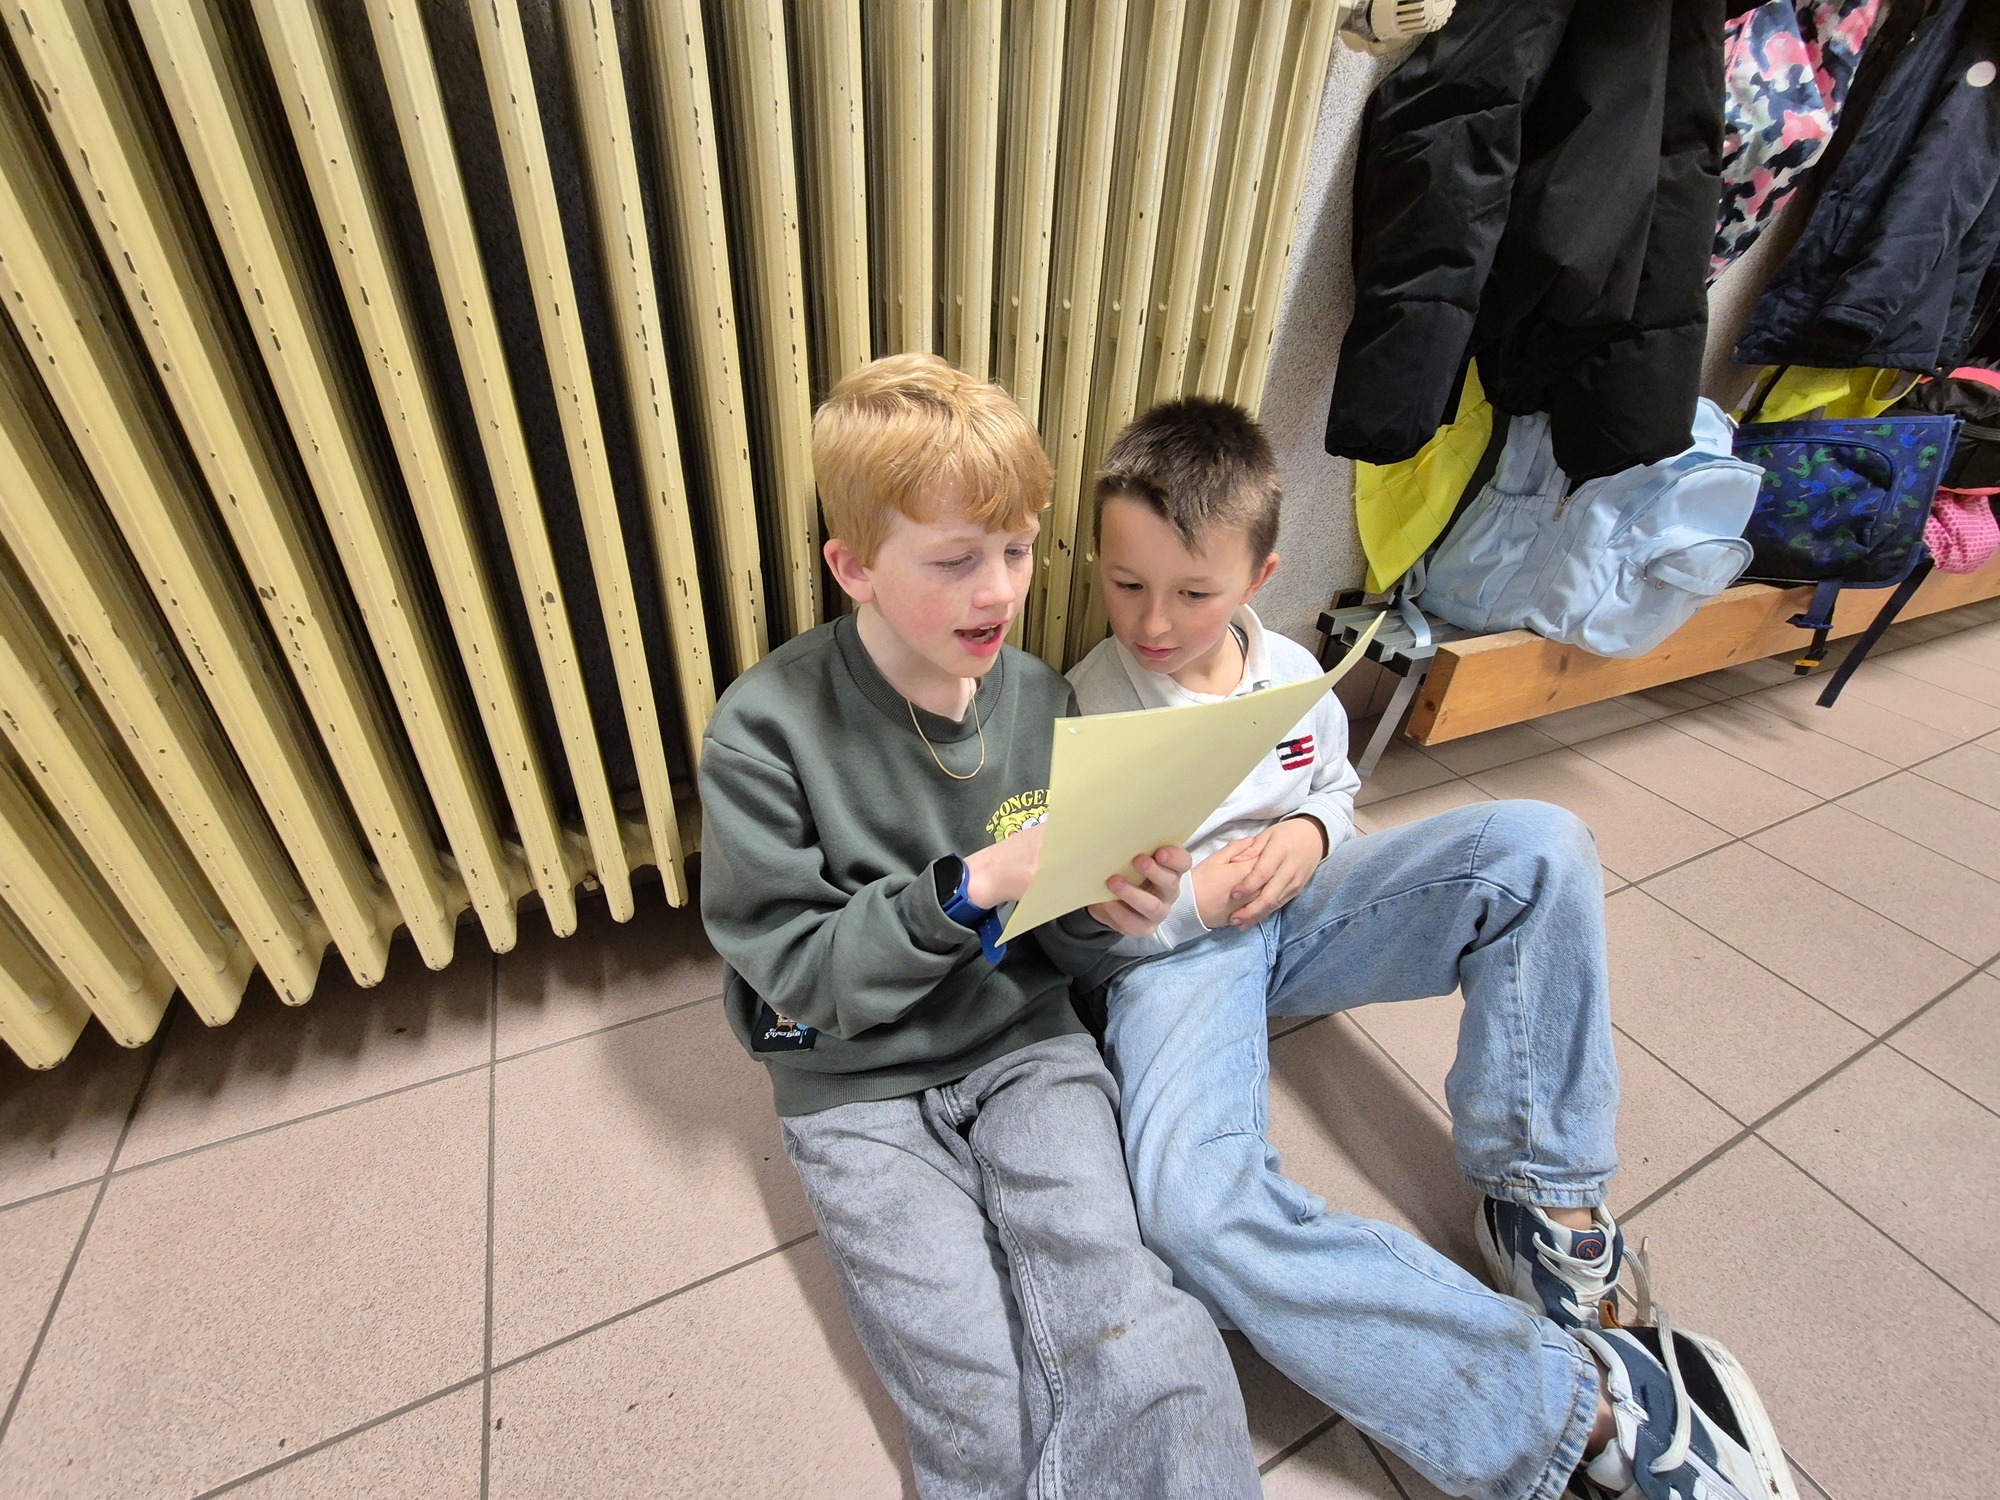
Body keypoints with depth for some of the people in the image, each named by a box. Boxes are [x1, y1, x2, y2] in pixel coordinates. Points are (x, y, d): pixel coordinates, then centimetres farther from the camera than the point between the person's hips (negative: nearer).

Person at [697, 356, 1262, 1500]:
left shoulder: (1044, 701, -5)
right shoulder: (768, 731, -17)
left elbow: (1057, 954, 4)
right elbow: (796, 969, -14)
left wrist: (1105, 913, -20)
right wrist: (972, 884, -25)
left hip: (1026, 1044, 3)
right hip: (858, 1087, -1)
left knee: (1136, 1360, -16)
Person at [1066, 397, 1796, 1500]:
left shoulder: (1290, 672, 2)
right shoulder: (1086, 706, -11)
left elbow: (1336, 791, 19)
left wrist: (1309, 835, -6)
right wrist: (1200, 896, -24)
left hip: (1295, 916, 5)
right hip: (1169, 955, -4)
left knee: (1537, 844, -12)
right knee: (1191, 1208, -34)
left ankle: (1539, 1188, -5)